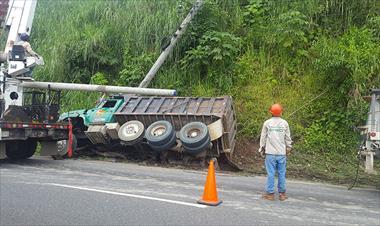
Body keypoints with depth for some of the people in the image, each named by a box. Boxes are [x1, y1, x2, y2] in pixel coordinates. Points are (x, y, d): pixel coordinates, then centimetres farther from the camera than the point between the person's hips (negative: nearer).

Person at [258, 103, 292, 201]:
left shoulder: (267, 123, -3)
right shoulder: (284, 123, 1)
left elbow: (263, 137, 2)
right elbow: (288, 138, 7)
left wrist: (262, 149, 12)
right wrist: (288, 148, 20)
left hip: (270, 152, -1)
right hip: (282, 153, 1)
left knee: (270, 173, 2)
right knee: (281, 173, 7)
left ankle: (270, 193, 7)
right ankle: (282, 193, 13)